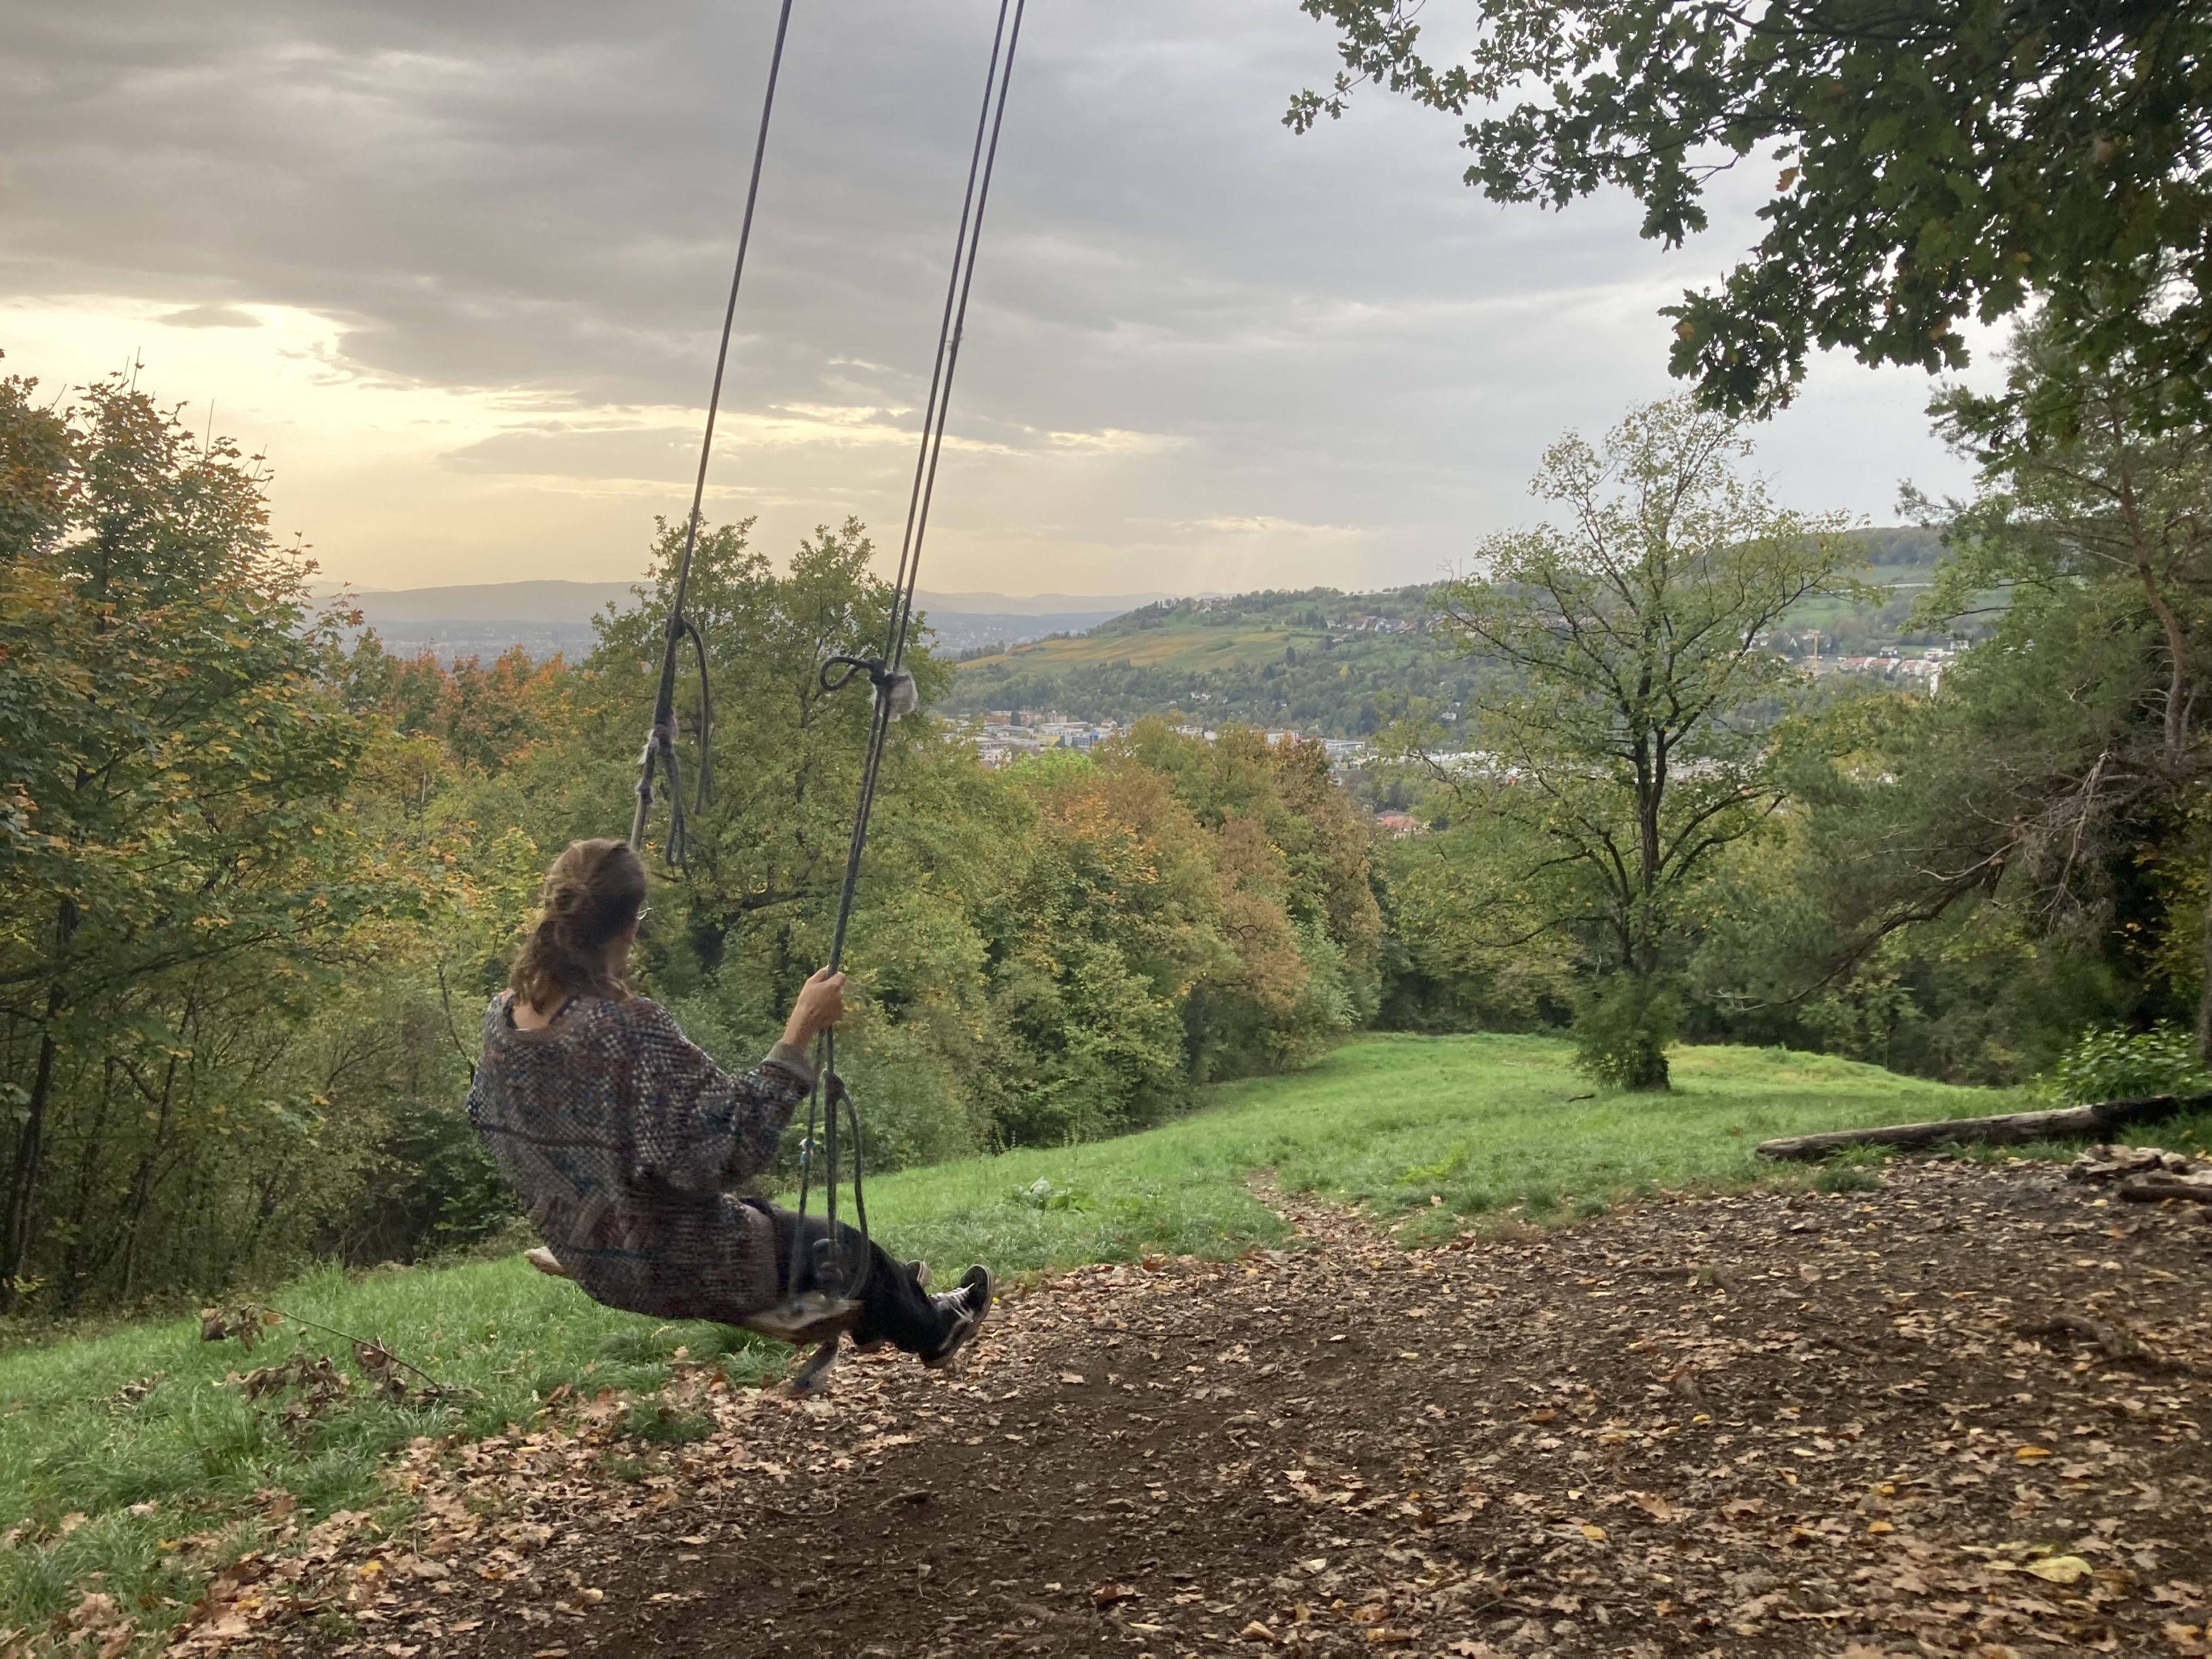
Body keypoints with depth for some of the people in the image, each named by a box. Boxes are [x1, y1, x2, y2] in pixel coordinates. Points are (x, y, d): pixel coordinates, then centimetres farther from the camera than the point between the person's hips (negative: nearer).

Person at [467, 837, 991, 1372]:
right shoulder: (630, 1026, -33)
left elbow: (486, 1116, 11)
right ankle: (930, 1329, 49)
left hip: (581, 1257, 8)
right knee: (843, 1245, 19)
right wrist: (800, 1032, -29)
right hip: (670, 1270, -8)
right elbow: (739, 1144, -32)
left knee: (764, 1214, 33)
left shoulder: (501, 1014, -9)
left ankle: (887, 1309, 58)